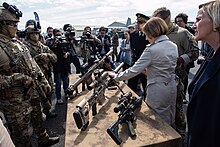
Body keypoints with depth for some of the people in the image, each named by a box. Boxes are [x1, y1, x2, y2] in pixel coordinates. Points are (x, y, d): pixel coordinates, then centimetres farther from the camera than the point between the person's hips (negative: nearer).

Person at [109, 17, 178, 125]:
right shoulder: (174, 46, 3)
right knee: (170, 122, 24)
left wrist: (116, 76, -9)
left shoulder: (151, 50, -21)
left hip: (158, 91, -7)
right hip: (172, 88, 8)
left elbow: (134, 70, -20)